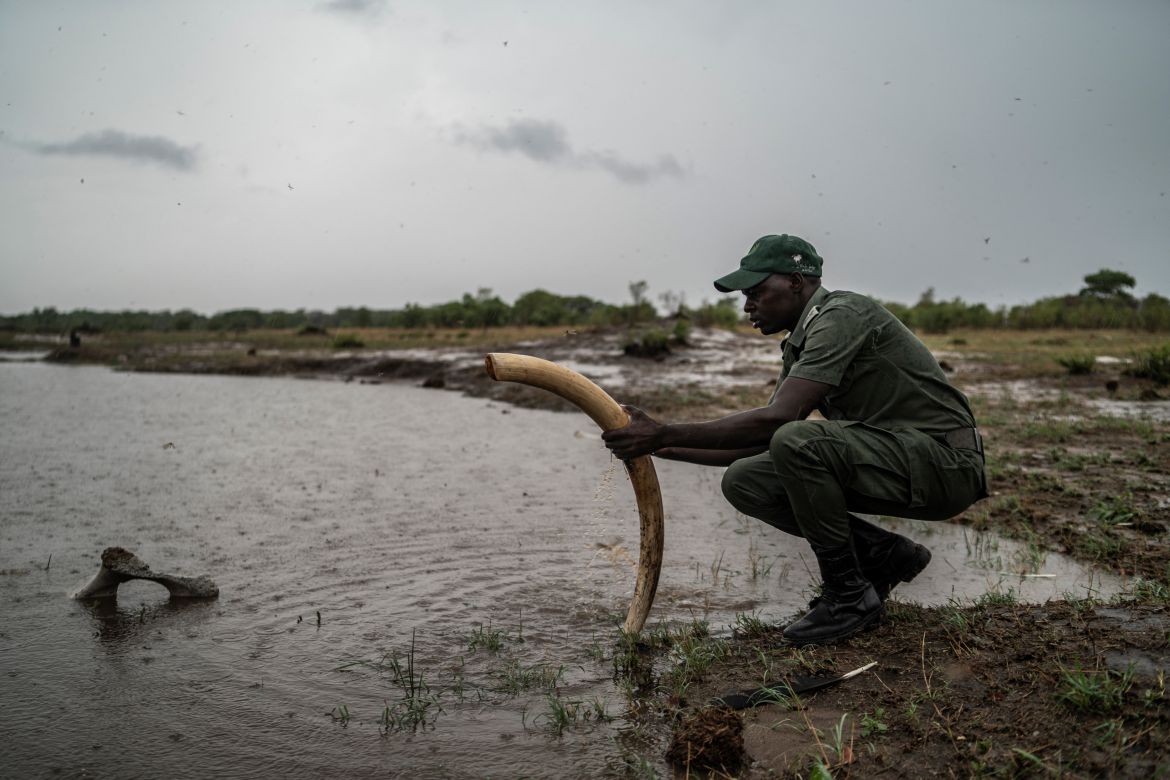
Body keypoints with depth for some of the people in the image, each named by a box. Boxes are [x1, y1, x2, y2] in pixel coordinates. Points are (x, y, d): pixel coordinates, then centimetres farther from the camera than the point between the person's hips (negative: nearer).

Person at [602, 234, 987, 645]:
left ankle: (849, 596, -12)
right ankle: (885, 555, 9)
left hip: (944, 461, -9)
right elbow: (762, 442, 11)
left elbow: (777, 418, -29)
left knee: (796, 441, -32)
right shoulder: (800, 345, 12)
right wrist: (667, 448, 2)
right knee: (743, 480, -2)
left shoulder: (842, 316, -17)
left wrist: (665, 433, -26)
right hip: (891, 458, 9)